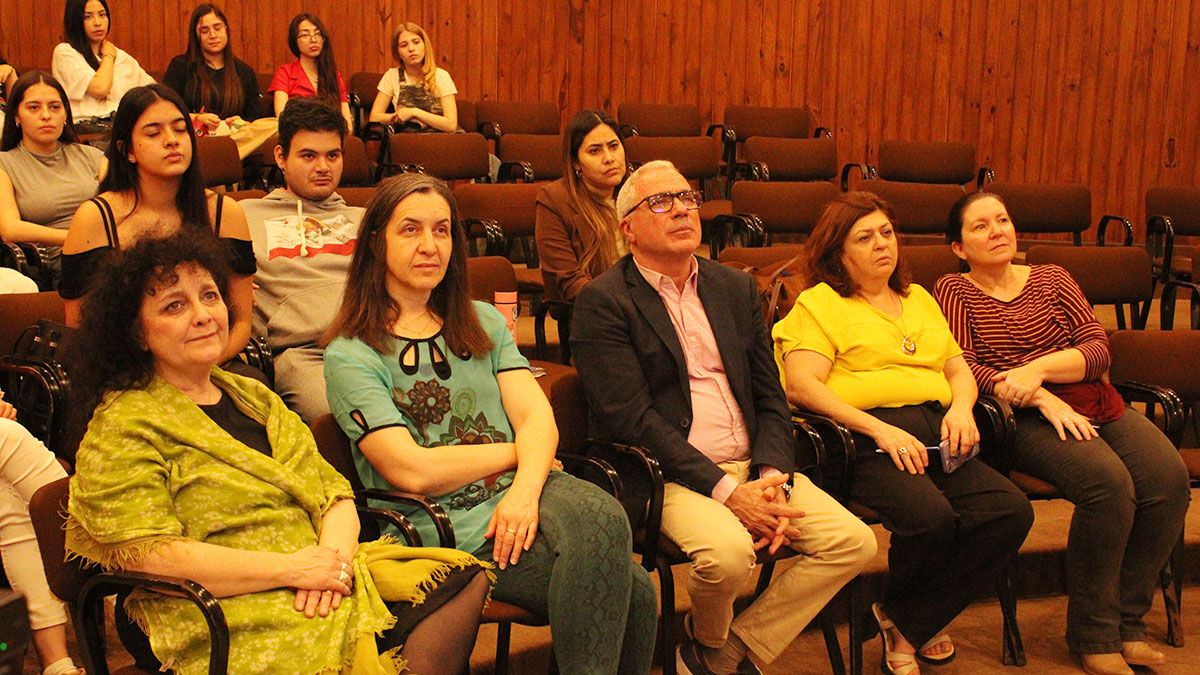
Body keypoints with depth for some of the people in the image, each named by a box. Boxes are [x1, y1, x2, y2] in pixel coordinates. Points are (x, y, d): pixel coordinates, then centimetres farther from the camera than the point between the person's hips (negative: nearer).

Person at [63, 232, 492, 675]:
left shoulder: (253, 396, 22)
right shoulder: (122, 429, 0)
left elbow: (333, 491, 17)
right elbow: (147, 555, -12)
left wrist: (334, 553, -7)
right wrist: (293, 569, -14)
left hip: (331, 586, 7)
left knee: (465, 579, -16)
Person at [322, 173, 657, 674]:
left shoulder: (483, 323, 19)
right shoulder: (349, 356, 1)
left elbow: (539, 417, 5)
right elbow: (412, 472, -9)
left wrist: (526, 487, -16)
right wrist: (518, 449, 0)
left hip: (523, 491, 5)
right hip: (451, 528, -5)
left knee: (602, 515, -31)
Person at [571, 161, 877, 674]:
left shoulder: (736, 287, 15)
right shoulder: (602, 301, -5)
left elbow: (770, 396, 12)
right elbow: (632, 420, -14)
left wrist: (773, 478, -6)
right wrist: (726, 491, -19)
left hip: (754, 464, 6)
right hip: (669, 473, -6)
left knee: (854, 541, -9)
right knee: (728, 550, -32)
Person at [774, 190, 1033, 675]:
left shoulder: (920, 299, 29)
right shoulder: (819, 303, 8)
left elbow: (958, 368, 26)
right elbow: (802, 385, -6)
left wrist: (962, 407, 1)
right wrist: (880, 430, -16)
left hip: (936, 433, 6)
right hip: (866, 436, -6)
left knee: (1012, 511, -21)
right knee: (931, 517, -33)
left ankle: (905, 620, -4)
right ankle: (899, 609, 0)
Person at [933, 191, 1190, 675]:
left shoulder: (1052, 279, 20)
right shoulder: (954, 291, 9)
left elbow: (1098, 349, 7)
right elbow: (963, 368, -6)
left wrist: (1038, 368, -12)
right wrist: (1040, 399, -17)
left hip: (1098, 407, 5)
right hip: (1024, 418, -5)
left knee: (1169, 478, -21)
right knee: (1108, 481, -31)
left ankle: (1128, 621, -6)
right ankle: (1092, 633, -14)